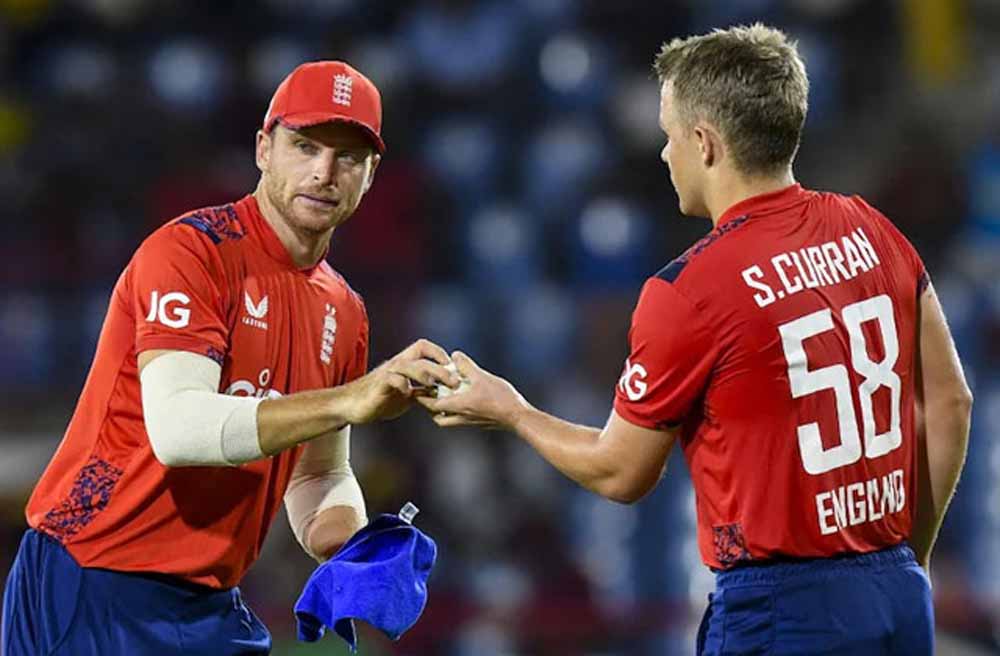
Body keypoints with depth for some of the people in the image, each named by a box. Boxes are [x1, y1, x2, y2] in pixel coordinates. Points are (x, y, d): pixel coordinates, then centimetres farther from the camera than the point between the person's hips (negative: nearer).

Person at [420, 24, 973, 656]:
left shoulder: (687, 291, -13)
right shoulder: (873, 233, 4)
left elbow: (620, 474, -1)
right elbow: (950, 402, 10)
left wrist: (511, 411, 16)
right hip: (901, 599, 6)